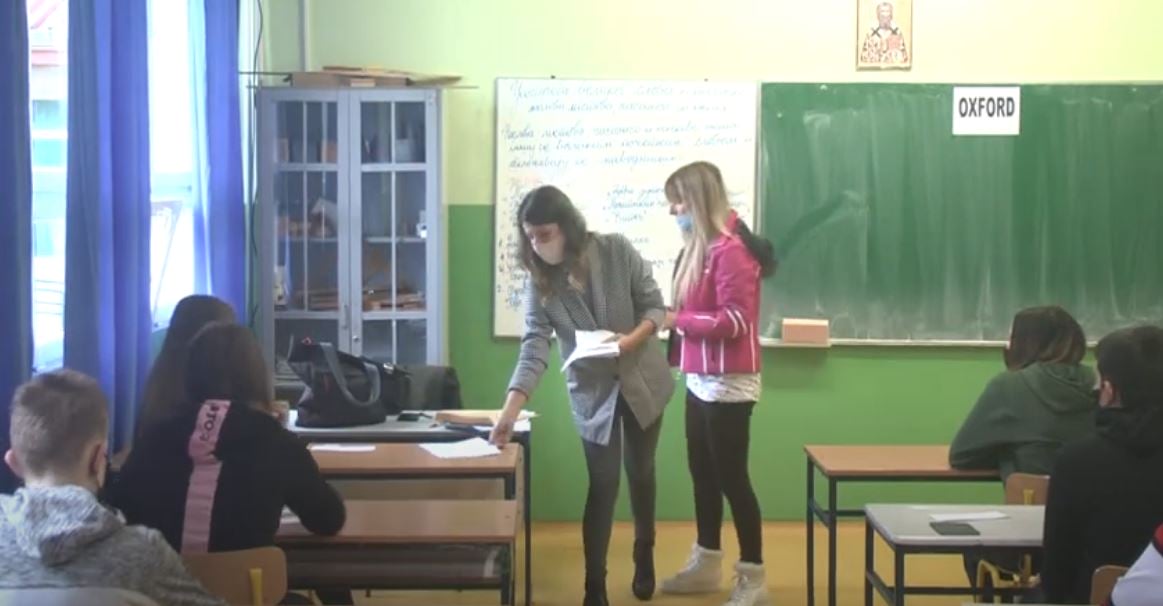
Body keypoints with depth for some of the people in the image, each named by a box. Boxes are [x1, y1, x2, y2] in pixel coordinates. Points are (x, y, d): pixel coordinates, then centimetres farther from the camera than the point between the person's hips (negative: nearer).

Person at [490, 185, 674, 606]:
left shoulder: (616, 251, -15)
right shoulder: (540, 283, -13)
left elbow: (655, 305, -8)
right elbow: (534, 348, -20)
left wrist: (633, 339, -28)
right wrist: (510, 409, -32)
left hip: (642, 380, 0)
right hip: (592, 393, 0)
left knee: (641, 474, 14)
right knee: (603, 485, -4)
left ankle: (644, 556, 38)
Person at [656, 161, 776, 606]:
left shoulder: (731, 250, -18)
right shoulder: (699, 248, 11)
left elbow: (734, 320, -21)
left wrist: (678, 319, -16)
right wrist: (674, 321, 1)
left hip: (727, 383, -10)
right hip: (700, 380, 10)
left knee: (731, 477, -3)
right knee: (703, 473, 17)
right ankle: (706, 565, 30)